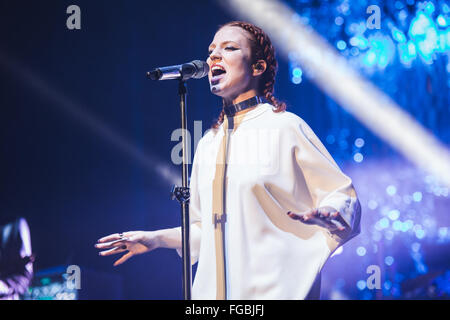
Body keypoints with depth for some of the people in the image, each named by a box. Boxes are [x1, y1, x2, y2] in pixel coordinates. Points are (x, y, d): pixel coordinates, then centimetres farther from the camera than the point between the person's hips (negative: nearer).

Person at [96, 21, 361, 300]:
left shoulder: (286, 127, -4)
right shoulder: (207, 144, 14)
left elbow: (344, 196, -5)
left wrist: (327, 215, -24)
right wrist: (155, 239, 15)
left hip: (275, 289, -5)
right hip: (213, 288, 5)